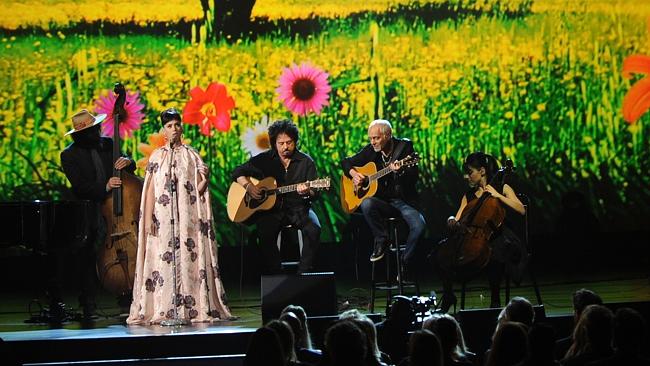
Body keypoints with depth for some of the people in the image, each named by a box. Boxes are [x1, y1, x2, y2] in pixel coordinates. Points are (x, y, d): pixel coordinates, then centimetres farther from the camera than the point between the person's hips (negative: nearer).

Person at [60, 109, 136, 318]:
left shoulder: (107, 144, 10)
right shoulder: (69, 155, -3)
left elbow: (130, 168, 18)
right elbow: (79, 187, -11)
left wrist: (127, 162, -7)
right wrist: (104, 188, -25)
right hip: (90, 216, -3)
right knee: (88, 259, -5)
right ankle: (89, 307, 4)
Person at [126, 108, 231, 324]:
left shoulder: (191, 154, 9)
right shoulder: (157, 156, 11)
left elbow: (200, 185, 5)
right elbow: (150, 189, 7)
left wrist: (204, 179, -18)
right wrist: (148, 218, -2)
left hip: (188, 216, 0)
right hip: (163, 218, 0)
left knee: (189, 257, -6)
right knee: (163, 260, -6)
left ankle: (193, 308, -6)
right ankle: (162, 310, -7)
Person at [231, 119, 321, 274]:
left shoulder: (305, 161, 3)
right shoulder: (264, 160, 6)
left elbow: (315, 194, -2)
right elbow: (238, 172, 11)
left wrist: (307, 192, -27)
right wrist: (248, 186, -9)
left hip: (298, 208, 0)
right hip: (271, 209, 0)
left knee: (313, 229, -29)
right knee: (265, 231, -32)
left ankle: (303, 273, -19)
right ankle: (275, 274, -21)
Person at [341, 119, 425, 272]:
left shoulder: (404, 146, -3)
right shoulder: (371, 150, 6)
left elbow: (414, 178, -12)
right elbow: (346, 162, 18)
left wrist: (400, 171, -33)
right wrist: (354, 174, -3)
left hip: (404, 200, -2)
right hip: (382, 201, 2)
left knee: (419, 225, -29)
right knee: (366, 204, -32)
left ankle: (405, 264, -10)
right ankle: (382, 239, -11)